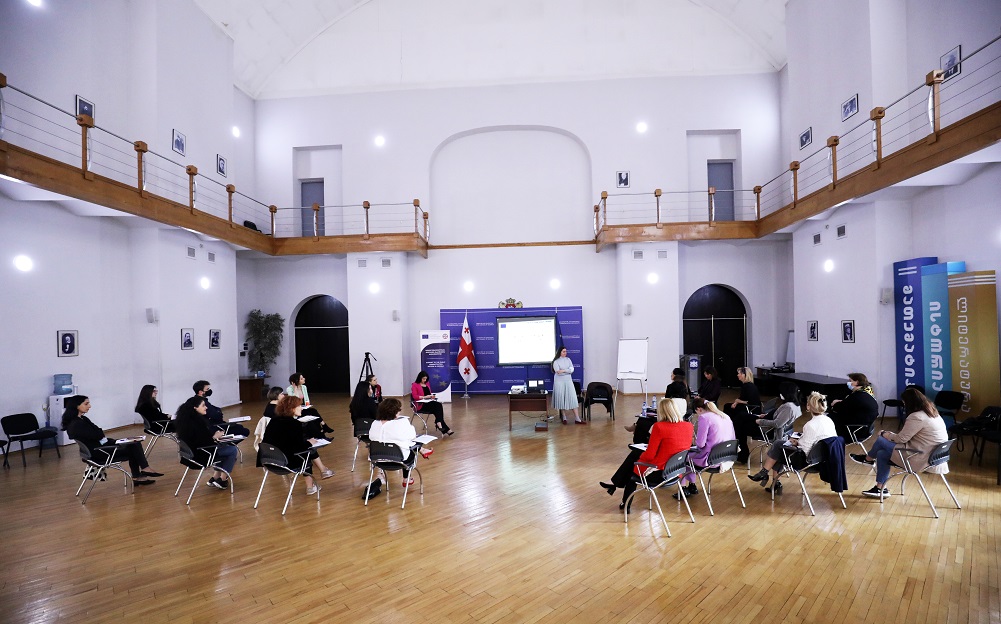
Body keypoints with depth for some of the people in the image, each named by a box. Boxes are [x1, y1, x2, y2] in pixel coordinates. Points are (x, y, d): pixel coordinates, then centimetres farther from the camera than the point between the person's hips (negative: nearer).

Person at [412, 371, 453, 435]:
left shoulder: (427, 384, 19)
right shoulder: (414, 385, 0)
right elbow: (415, 396, -11)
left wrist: (432, 396, 0)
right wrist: (425, 397, -21)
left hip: (429, 402, 7)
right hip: (421, 405, -6)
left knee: (439, 405, -28)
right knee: (437, 406, -30)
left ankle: (439, 424, -37)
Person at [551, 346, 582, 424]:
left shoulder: (568, 359, 10)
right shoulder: (556, 361, -3)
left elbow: (572, 370, -2)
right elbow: (558, 372, -15)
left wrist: (563, 370, -16)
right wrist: (568, 371, -13)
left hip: (568, 381, 3)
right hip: (559, 382, -3)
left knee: (572, 398, -3)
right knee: (561, 399, -1)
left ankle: (577, 419, -4)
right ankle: (563, 417, 13)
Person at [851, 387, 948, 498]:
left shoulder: (916, 417, -23)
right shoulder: (931, 412, 9)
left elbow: (901, 439, -14)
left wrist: (885, 435, 4)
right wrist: (891, 435, 11)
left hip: (922, 459, -9)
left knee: (881, 441, 1)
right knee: (882, 454, 12)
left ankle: (868, 459, 32)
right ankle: (880, 488, 19)